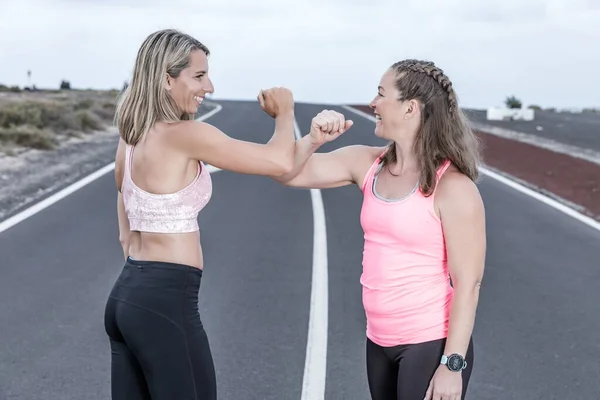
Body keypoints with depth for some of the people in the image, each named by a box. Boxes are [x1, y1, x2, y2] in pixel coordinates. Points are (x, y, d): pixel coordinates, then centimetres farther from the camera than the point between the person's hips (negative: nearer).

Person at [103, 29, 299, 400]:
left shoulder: (131, 139, 12)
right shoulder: (185, 135, -15)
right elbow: (280, 162, -17)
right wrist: (285, 112, 1)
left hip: (126, 295, 9)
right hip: (165, 302, -9)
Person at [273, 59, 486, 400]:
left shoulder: (453, 186, -16)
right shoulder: (368, 164, 2)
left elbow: (468, 283, -16)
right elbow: (287, 173, 6)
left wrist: (453, 363, -17)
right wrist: (314, 140, -14)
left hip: (430, 343, -6)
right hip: (380, 340, 7)